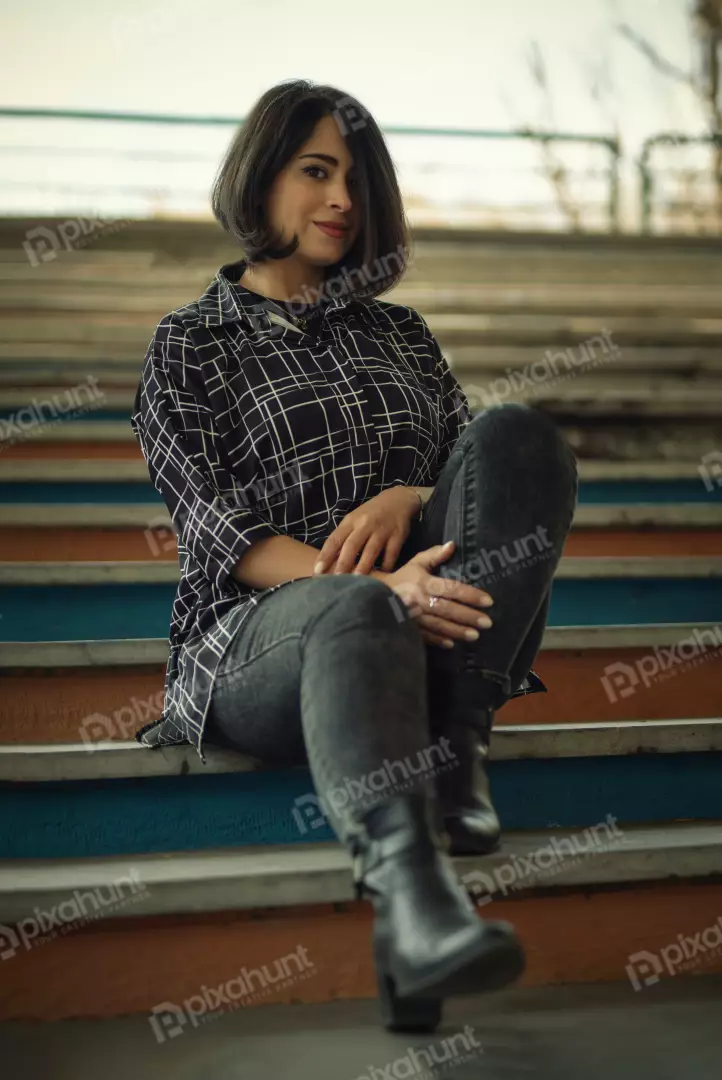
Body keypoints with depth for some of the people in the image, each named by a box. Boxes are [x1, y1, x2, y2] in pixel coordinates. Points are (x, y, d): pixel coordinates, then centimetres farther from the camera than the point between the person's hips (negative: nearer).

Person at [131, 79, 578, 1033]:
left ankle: (450, 744, -27)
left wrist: (405, 500, -10)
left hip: (426, 630, 4)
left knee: (517, 437, -21)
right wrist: (376, 588, -21)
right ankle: (411, 899, -62)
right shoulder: (191, 345, 10)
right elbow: (216, 528, -4)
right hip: (257, 638, -4)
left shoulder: (398, 331, 25)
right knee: (355, 612, -41)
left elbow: (475, 469, 16)